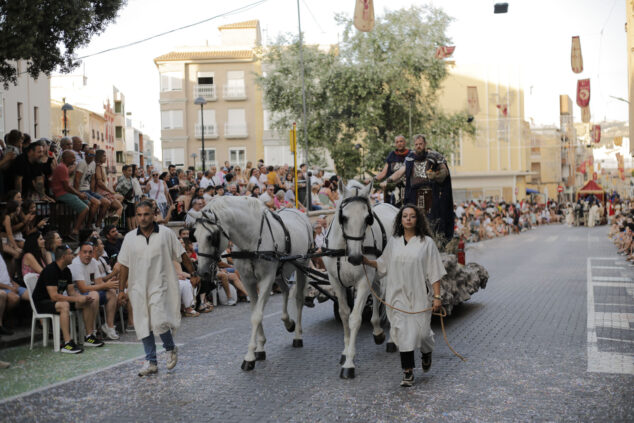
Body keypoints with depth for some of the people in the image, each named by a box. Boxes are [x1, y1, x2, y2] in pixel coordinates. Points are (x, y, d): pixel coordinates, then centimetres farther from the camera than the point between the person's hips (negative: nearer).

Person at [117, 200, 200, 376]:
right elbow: (124, 265, 7)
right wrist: (122, 289, 4)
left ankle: (171, 349, 13)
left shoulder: (166, 233, -2)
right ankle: (151, 362, 15)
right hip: (139, 288, 3)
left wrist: (193, 274, 5)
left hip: (160, 286, -3)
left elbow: (182, 255, 5)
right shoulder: (130, 238, 5)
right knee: (143, 325, 4)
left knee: (159, 322, -15)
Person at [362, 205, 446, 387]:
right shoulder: (393, 242, 7)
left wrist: (437, 297, -8)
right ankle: (408, 372, 8)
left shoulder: (426, 242, -2)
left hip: (419, 295, -2)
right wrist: (367, 261, 3)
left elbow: (434, 272, -3)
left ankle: (427, 352, 39)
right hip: (398, 295, 2)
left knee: (420, 330, 3)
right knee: (403, 332, 0)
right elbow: (383, 265, 19)